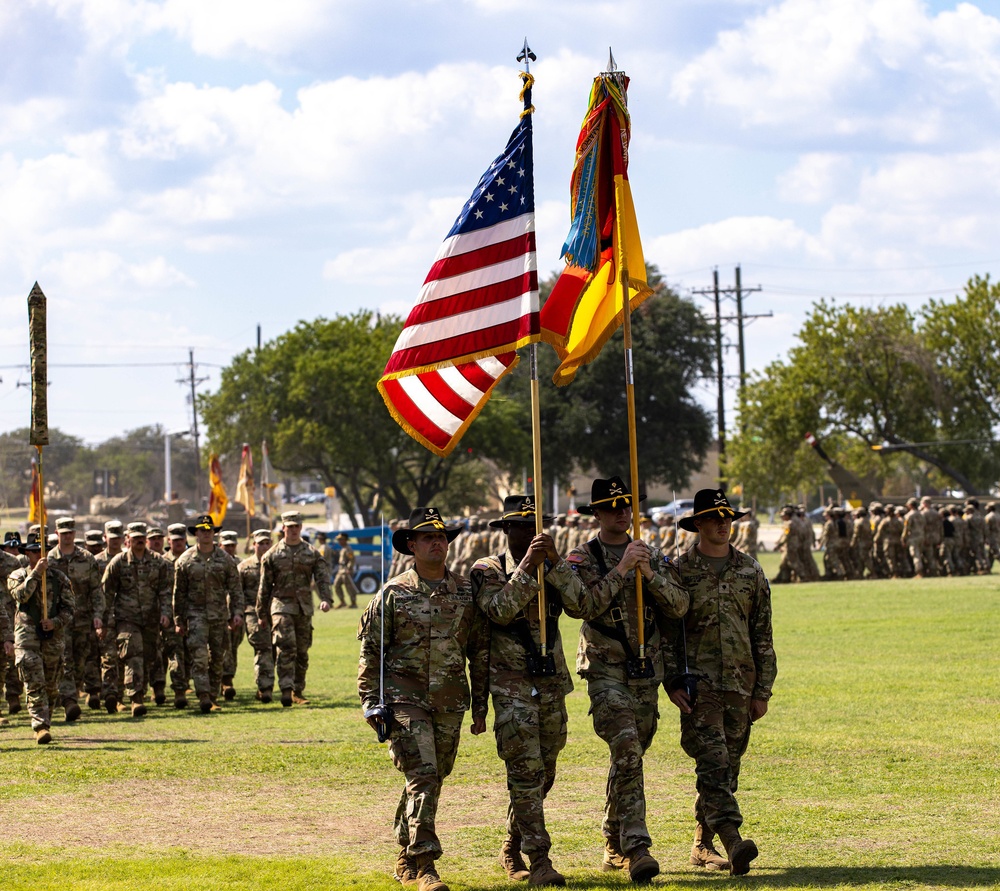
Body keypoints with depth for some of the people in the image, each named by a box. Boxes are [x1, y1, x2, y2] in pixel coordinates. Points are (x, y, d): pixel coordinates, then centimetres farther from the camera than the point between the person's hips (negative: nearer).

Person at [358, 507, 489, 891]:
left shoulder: (466, 592, 7)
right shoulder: (393, 593, -2)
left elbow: (480, 652, 12)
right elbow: (370, 651, 2)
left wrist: (480, 706, 11)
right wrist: (371, 703, -4)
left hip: (450, 701, 4)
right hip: (405, 698, -4)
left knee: (430, 779, 10)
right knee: (422, 777, -14)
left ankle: (406, 859, 25)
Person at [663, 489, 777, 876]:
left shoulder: (750, 571, 10)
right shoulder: (679, 571, 1)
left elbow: (763, 636, 12)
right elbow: (666, 632, 0)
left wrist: (763, 691, 8)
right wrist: (672, 683, -9)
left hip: (740, 685, 4)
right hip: (698, 683, -4)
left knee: (727, 767, 8)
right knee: (713, 763, -17)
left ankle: (702, 845, 19)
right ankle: (733, 841, -28)